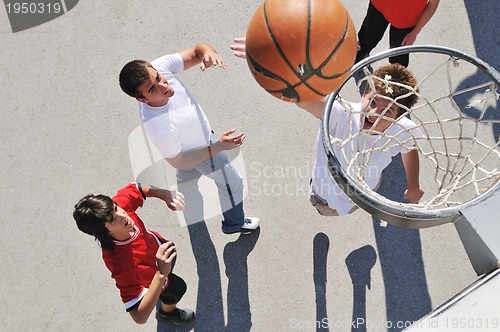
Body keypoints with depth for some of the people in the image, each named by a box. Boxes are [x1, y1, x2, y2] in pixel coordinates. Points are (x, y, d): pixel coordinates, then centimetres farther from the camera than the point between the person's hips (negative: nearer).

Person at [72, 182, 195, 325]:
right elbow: (139, 317, -53)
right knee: (178, 288, 26)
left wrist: (164, 194, -33)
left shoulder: (121, 202, -39)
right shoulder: (120, 262, -53)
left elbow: (136, 187, -15)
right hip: (155, 279, -5)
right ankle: (167, 311, 64)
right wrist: (161, 274, -62)